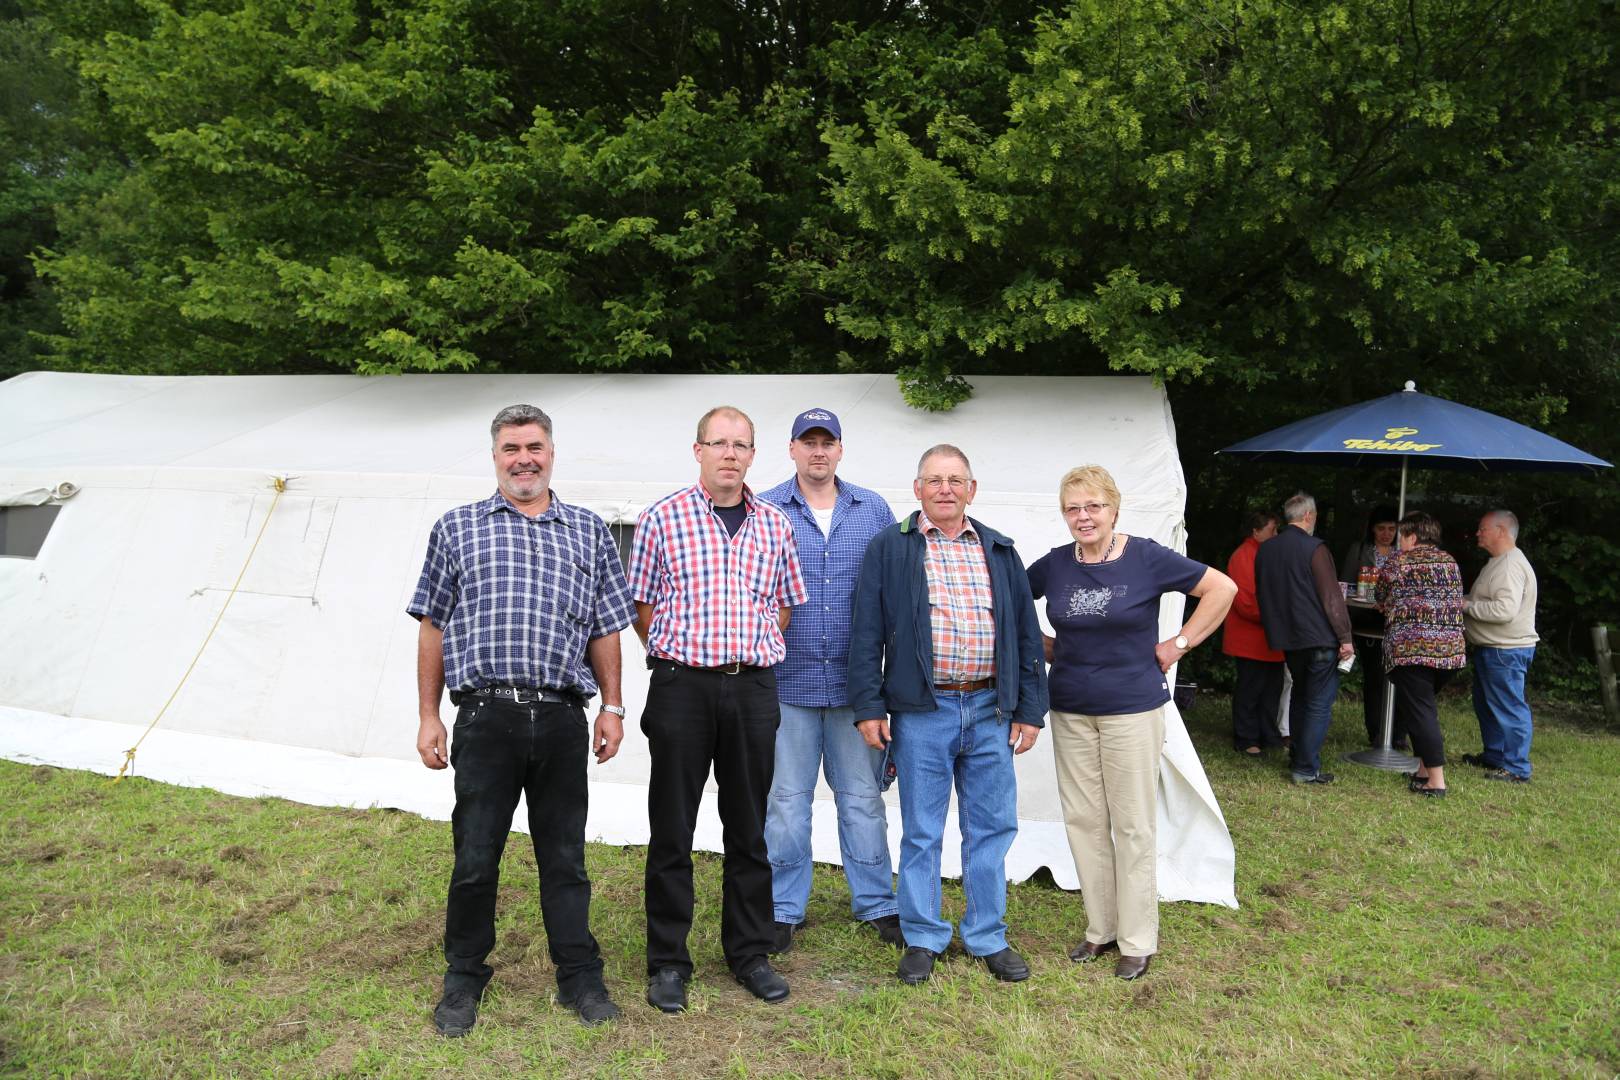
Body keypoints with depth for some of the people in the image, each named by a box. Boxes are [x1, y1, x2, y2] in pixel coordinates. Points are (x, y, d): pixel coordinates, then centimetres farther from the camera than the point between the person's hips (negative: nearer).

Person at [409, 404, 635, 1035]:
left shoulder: (589, 533, 12)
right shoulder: (457, 529, 9)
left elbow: (605, 630, 13)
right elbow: (434, 628, 9)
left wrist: (612, 707, 8)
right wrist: (428, 716, 5)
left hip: (562, 719, 1)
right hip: (486, 716, -1)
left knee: (565, 857, 10)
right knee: (475, 858, 7)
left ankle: (579, 977, 24)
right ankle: (464, 979, 26)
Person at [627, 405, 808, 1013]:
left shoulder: (774, 525, 9)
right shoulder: (663, 518, -1)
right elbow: (641, 608, 3)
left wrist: (749, 654, 10)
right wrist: (678, 655, 5)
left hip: (753, 688, 3)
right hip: (681, 688, -2)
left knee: (749, 829, 12)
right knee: (672, 830, 6)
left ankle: (749, 953, 26)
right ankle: (668, 962, 19)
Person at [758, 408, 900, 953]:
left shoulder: (874, 510, 6)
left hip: (856, 681, 2)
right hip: (787, 682, -1)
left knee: (863, 797, 11)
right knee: (785, 799, 8)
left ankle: (877, 904, 25)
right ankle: (783, 909, 22)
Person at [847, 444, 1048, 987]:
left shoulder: (1000, 551, 12)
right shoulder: (889, 548, 1)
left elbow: (1026, 632, 13)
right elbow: (866, 632, -1)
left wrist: (1030, 709, 8)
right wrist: (868, 707, -6)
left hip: (990, 710, 3)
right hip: (921, 712, -3)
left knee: (992, 828, 10)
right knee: (921, 832, 7)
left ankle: (988, 937, 26)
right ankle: (923, 938, 22)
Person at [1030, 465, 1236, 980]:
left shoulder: (1146, 558, -9)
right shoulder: (1053, 564, 0)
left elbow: (1222, 588, -3)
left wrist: (1179, 644, -5)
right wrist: (1049, 647, 6)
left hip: (1132, 709, -3)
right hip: (1071, 710, 4)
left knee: (1133, 824, 3)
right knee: (1083, 820, 10)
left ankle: (1137, 941, 17)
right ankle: (1099, 928, 25)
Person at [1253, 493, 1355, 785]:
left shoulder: (1265, 550, 6)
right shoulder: (1314, 549, -14)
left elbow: (1262, 594, 16)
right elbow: (1331, 597, -15)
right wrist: (1345, 637, -9)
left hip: (1287, 639, 7)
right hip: (1319, 638, -7)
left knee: (1300, 698, 21)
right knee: (1320, 704, -1)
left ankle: (1298, 758, 26)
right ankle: (1306, 768, -1)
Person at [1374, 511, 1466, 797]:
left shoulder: (1398, 562, -2)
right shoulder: (1450, 562, 13)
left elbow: (1381, 599, 10)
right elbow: (1456, 600, 19)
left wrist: (1392, 607, 32)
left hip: (1410, 646, -6)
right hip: (1450, 646, 6)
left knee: (1418, 710, -2)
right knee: (1423, 706, 19)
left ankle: (1436, 780, -4)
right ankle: (1425, 768, 20)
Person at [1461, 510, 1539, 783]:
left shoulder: (1511, 565, -20)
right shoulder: (1500, 562, 16)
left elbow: (1506, 609, -30)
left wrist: (1467, 606, -19)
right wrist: (1467, 603, 13)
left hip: (1506, 652, -11)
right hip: (1491, 648, 11)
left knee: (1509, 708, -5)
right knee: (1487, 705, 21)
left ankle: (1516, 769, 2)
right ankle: (1493, 756, 33)